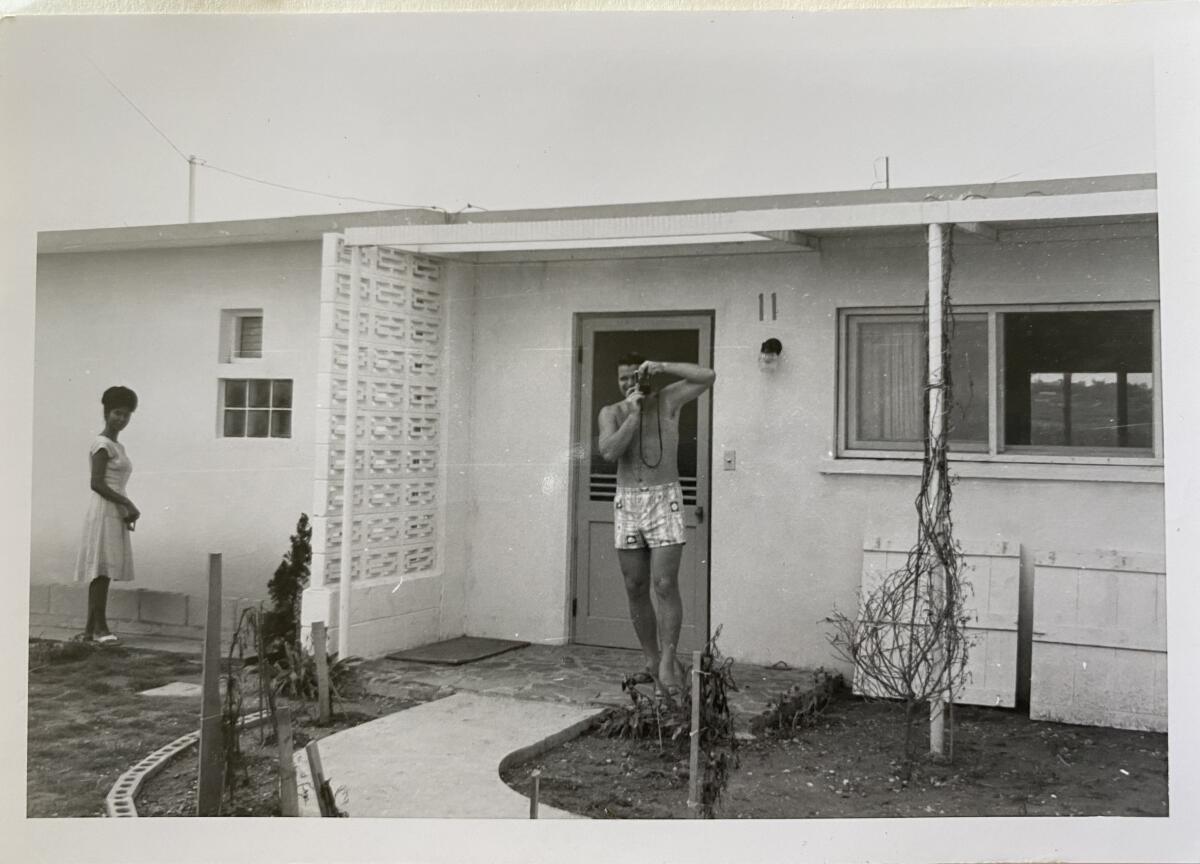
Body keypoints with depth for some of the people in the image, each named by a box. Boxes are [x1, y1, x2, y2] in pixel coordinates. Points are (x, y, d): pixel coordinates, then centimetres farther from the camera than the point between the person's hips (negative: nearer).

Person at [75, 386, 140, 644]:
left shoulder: (118, 447, 20)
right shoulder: (102, 444, -8)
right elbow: (96, 484, -16)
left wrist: (126, 511, 7)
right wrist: (128, 504, -16)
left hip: (115, 514, 9)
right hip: (104, 513, -9)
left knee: (103, 572, 6)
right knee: (102, 568, -12)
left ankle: (90, 629, 7)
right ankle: (100, 626, -14)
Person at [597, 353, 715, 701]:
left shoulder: (667, 400, 3)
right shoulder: (612, 412, 8)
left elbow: (708, 376, -9)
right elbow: (609, 452, -9)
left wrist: (661, 367, -12)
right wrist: (633, 414, -12)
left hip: (665, 500, -3)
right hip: (626, 503, 3)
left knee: (665, 584, -14)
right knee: (636, 590, 5)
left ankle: (667, 662, -11)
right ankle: (653, 661, 14)